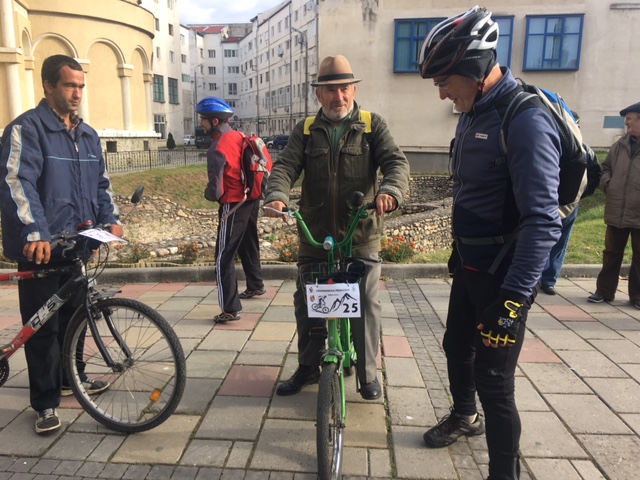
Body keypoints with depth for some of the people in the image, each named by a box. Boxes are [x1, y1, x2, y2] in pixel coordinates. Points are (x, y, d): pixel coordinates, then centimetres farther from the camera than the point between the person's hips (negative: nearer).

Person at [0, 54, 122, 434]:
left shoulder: (88, 135, 14)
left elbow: (102, 182, 17)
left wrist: (111, 218, 0)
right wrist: (35, 234, -31)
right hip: (40, 248, -6)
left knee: (74, 315, 17)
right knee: (43, 325, 2)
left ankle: (70, 378, 36)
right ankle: (46, 401, 14)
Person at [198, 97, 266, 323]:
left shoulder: (217, 149, -20)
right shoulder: (240, 137, 4)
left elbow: (215, 191, -20)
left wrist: (208, 194, 1)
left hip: (233, 205, -9)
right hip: (252, 199, 9)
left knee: (224, 258, -3)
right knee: (249, 245, 26)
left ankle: (230, 309, -4)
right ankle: (255, 285, 45)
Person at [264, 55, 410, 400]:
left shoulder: (373, 126, 4)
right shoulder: (306, 131, 9)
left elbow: (396, 161, -8)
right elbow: (286, 166, -3)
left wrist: (390, 190, -31)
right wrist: (276, 196, -25)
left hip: (361, 236, -2)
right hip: (314, 237, 2)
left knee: (366, 305, 3)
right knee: (306, 304, 11)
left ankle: (367, 373, 22)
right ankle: (307, 368, 30)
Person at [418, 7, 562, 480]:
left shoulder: (526, 120, -21)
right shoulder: (472, 115, 7)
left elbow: (543, 222, -26)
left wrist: (512, 300, -28)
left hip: (504, 276, -9)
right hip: (469, 266, 9)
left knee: (494, 380, -2)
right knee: (456, 348, 23)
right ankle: (465, 417, 50)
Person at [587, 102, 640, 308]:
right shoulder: (620, 145, 7)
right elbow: (606, 167, 19)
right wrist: (606, 184, 2)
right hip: (616, 211, 4)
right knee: (611, 253, 12)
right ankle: (604, 290, 23)